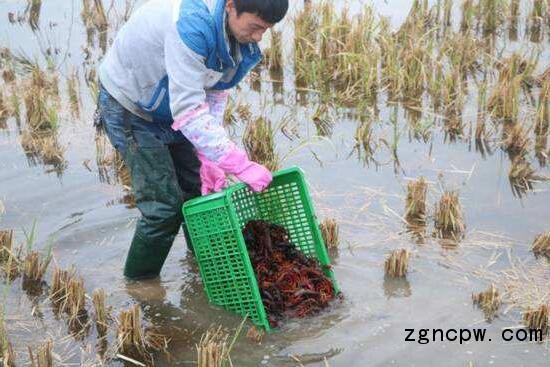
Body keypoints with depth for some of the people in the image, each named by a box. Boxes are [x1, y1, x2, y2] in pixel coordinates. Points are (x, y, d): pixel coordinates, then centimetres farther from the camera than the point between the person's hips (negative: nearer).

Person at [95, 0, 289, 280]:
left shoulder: (236, 29, -12)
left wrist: (209, 157, -14)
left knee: (200, 187, 13)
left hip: (170, 105, 8)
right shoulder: (191, 26, -39)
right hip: (128, 107, -8)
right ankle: (139, 283, 13)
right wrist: (241, 165, -41)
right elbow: (188, 110, -41)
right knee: (165, 204, -9)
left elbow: (215, 93, -5)